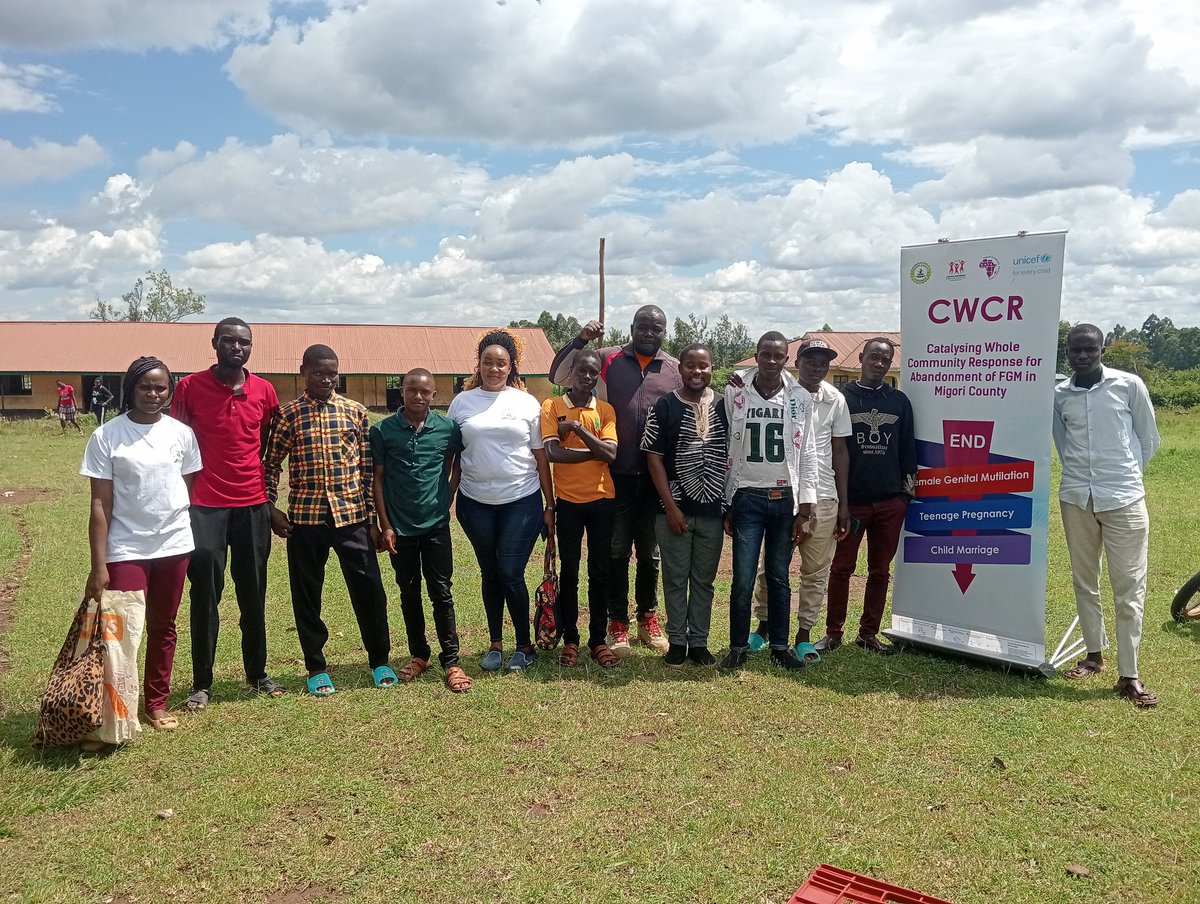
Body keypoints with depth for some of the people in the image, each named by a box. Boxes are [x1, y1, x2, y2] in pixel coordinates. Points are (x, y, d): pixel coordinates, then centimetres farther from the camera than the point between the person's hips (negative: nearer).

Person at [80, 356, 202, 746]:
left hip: (174, 545, 3)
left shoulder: (181, 433, 1)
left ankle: (157, 704, 26)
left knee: (163, 626, 13)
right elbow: (100, 503, -8)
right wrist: (98, 565, -11)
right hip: (125, 549, -3)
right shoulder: (107, 436, -7)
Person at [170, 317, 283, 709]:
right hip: (205, 506, -2)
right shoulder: (190, 387, -3)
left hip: (253, 506, 3)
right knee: (205, 594, 1)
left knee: (254, 594, 10)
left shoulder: (265, 391, 4)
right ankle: (201, 683, 14)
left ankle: (257, 673, 24)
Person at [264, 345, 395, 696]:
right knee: (306, 594, 8)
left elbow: (369, 467, 5)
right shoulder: (288, 414, 2)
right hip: (305, 516, 0)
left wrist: (373, 517, 2)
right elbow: (271, 463, 9)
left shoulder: (355, 411, 4)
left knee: (369, 588, 2)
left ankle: (379, 660, 21)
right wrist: (271, 508, -1)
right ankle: (316, 668, 23)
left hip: (352, 514, 0)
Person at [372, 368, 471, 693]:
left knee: (441, 593, 1)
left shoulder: (448, 428, -4)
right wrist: (385, 525, -4)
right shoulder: (383, 430, -5)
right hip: (399, 528, 1)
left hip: (436, 525, 0)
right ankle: (419, 654, 28)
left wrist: (448, 498, 5)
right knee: (409, 594, 13)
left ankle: (451, 661, 9)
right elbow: (377, 479, -1)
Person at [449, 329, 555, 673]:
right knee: (490, 573, 11)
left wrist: (550, 505, 2)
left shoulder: (526, 403, 2)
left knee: (510, 572, -6)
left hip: (521, 501, -2)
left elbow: (541, 456, 3)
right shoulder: (462, 402, 5)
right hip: (475, 503, 2)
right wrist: (447, 498, 4)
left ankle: (525, 646, 11)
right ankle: (495, 644, 24)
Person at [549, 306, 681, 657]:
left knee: (650, 552, 14)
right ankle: (617, 622, 18)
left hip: (655, 477, 2)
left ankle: (647, 619, 29)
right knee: (616, 551, 5)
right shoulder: (609, 360, 2)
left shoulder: (676, 370, 7)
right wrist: (580, 340, -13)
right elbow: (559, 375, 0)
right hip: (617, 474, -2)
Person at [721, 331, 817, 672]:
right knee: (743, 578, -2)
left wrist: (805, 511, 0)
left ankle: (780, 646, 22)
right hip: (747, 497, -1)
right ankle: (738, 646, 14)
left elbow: (807, 455, 3)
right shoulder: (734, 394, -1)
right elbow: (724, 450, 2)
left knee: (779, 578, 10)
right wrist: (724, 505, 1)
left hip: (785, 499, 1)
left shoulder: (801, 398, 2)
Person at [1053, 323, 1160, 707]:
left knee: (1129, 586, -2)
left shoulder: (1129, 385, -5)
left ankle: (1128, 675, 4)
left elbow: (1149, 438, 5)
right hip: (1076, 498, 3)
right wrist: (1081, 474, 9)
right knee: (1084, 580, 12)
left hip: (1123, 499, -3)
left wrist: (1125, 476, 9)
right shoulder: (1058, 395, 1)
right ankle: (1094, 654, 28)